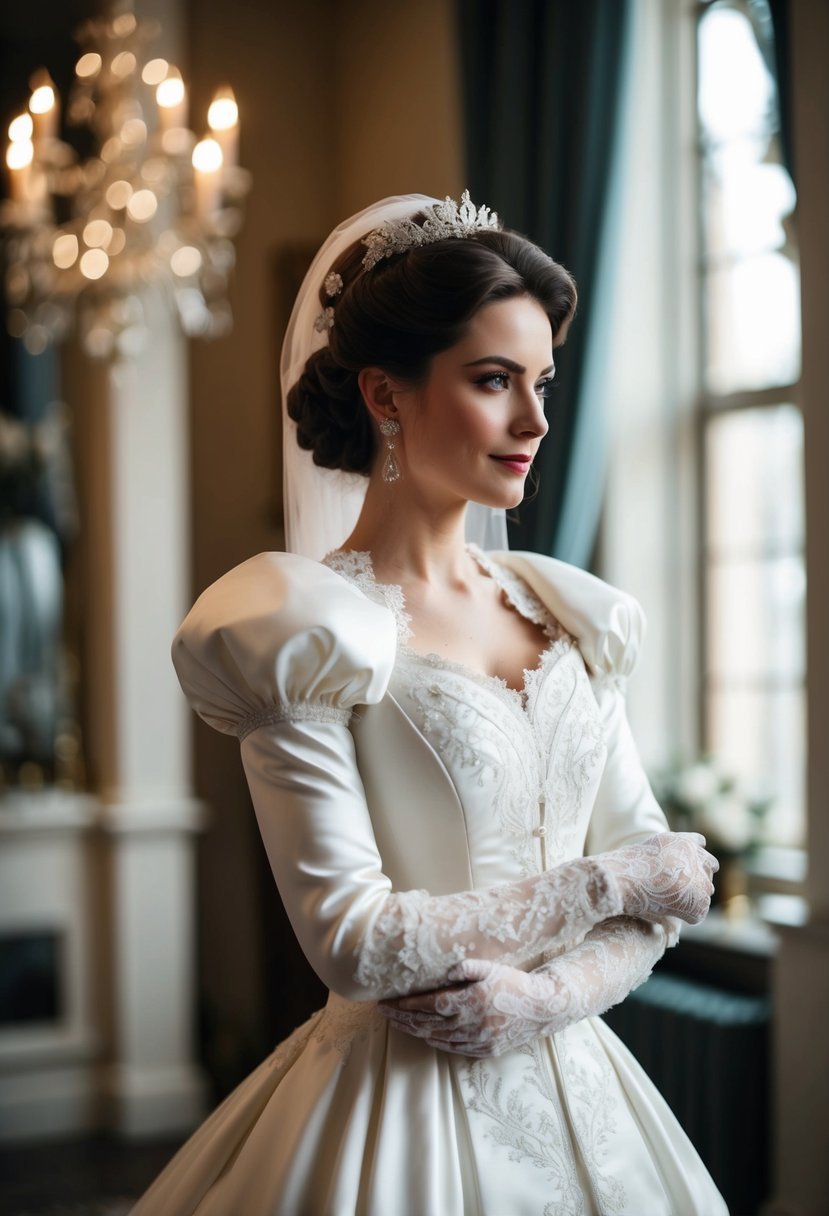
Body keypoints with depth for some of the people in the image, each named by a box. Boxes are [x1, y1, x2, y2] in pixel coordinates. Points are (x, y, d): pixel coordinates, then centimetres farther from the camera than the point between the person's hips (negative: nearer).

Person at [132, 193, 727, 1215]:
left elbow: (663, 898, 5)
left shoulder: (569, 614, 4)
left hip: (574, 1086, 5)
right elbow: (355, 943, -18)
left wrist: (544, 994, -14)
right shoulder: (306, 632, -12)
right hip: (403, 1115, -5)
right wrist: (614, 878, -11)